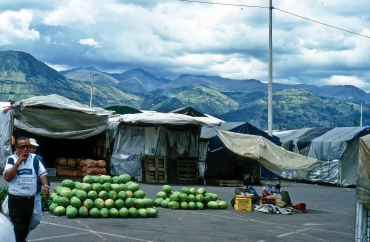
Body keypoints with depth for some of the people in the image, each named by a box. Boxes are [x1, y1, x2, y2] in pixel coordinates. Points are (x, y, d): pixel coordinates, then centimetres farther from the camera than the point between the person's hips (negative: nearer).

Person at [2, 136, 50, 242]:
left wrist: (45, 186, -12)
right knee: (19, 227, -2)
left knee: (26, 225, 15)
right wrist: (18, 162, -17)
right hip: (15, 199, -3)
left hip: (30, 198, 3)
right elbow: (7, 177, -13)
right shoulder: (11, 159, -4)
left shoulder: (35, 158, 3)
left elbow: (42, 173, 6)